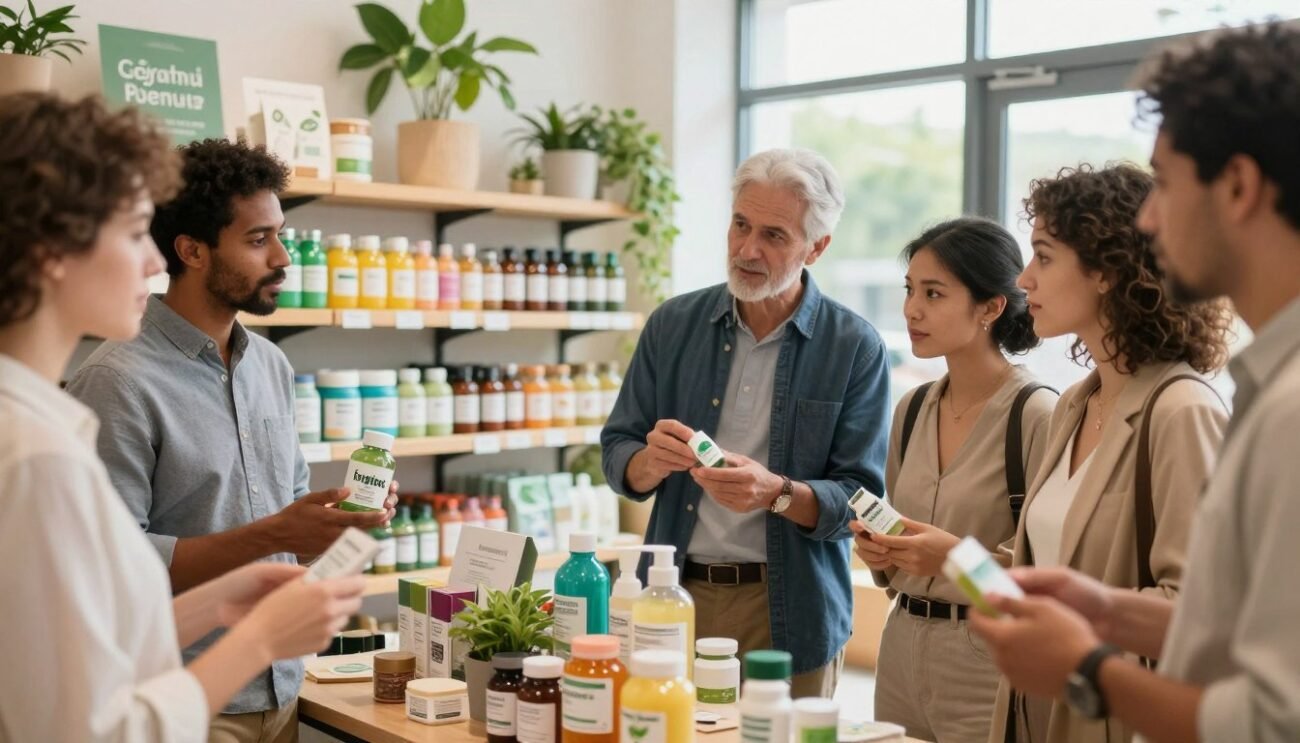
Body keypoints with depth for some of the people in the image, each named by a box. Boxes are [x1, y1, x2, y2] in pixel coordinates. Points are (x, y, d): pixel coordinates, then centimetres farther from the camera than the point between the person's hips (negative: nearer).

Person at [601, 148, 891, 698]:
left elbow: (861, 501, -9)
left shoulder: (855, 348, -7)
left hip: (789, 612, -2)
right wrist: (652, 462, -17)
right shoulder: (672, 325, 2)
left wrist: (776, 493, -26)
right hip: (674, 595, 3)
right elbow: (617, 458, 5)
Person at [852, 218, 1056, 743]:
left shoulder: (1037, 414, -13)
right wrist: (879, 554, -2)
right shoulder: (912, 409, 7)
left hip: (989, 660, -6)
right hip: (901, 646, 6)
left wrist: (962, 557, -24)